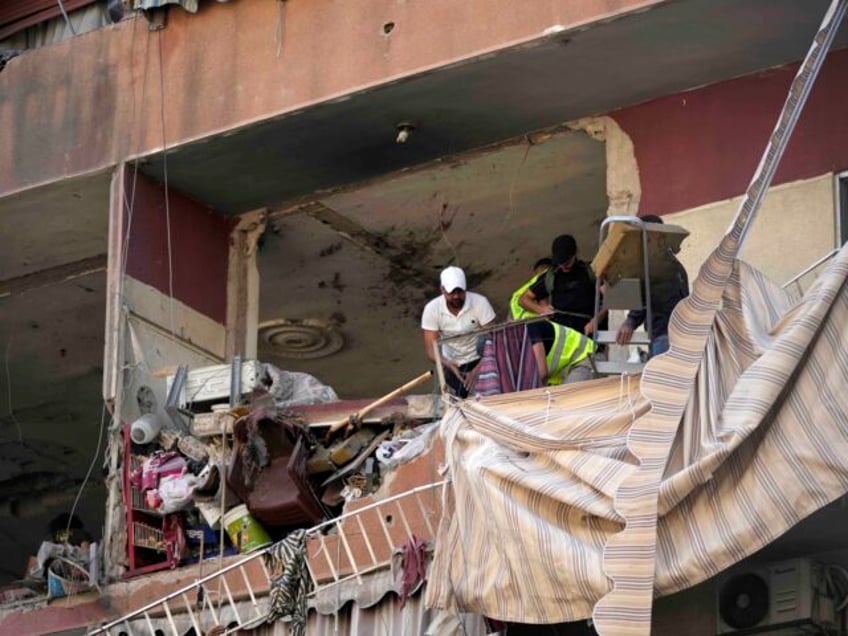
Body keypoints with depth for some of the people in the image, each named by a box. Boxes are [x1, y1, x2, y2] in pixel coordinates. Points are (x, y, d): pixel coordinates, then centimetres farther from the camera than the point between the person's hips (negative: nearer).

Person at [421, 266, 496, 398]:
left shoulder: (480, 303, -23)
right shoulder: (432, 309, -17)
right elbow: (430, 349, -16)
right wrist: (448, 364, -37)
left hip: (480, 360, -2)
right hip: (453, 363, 2)